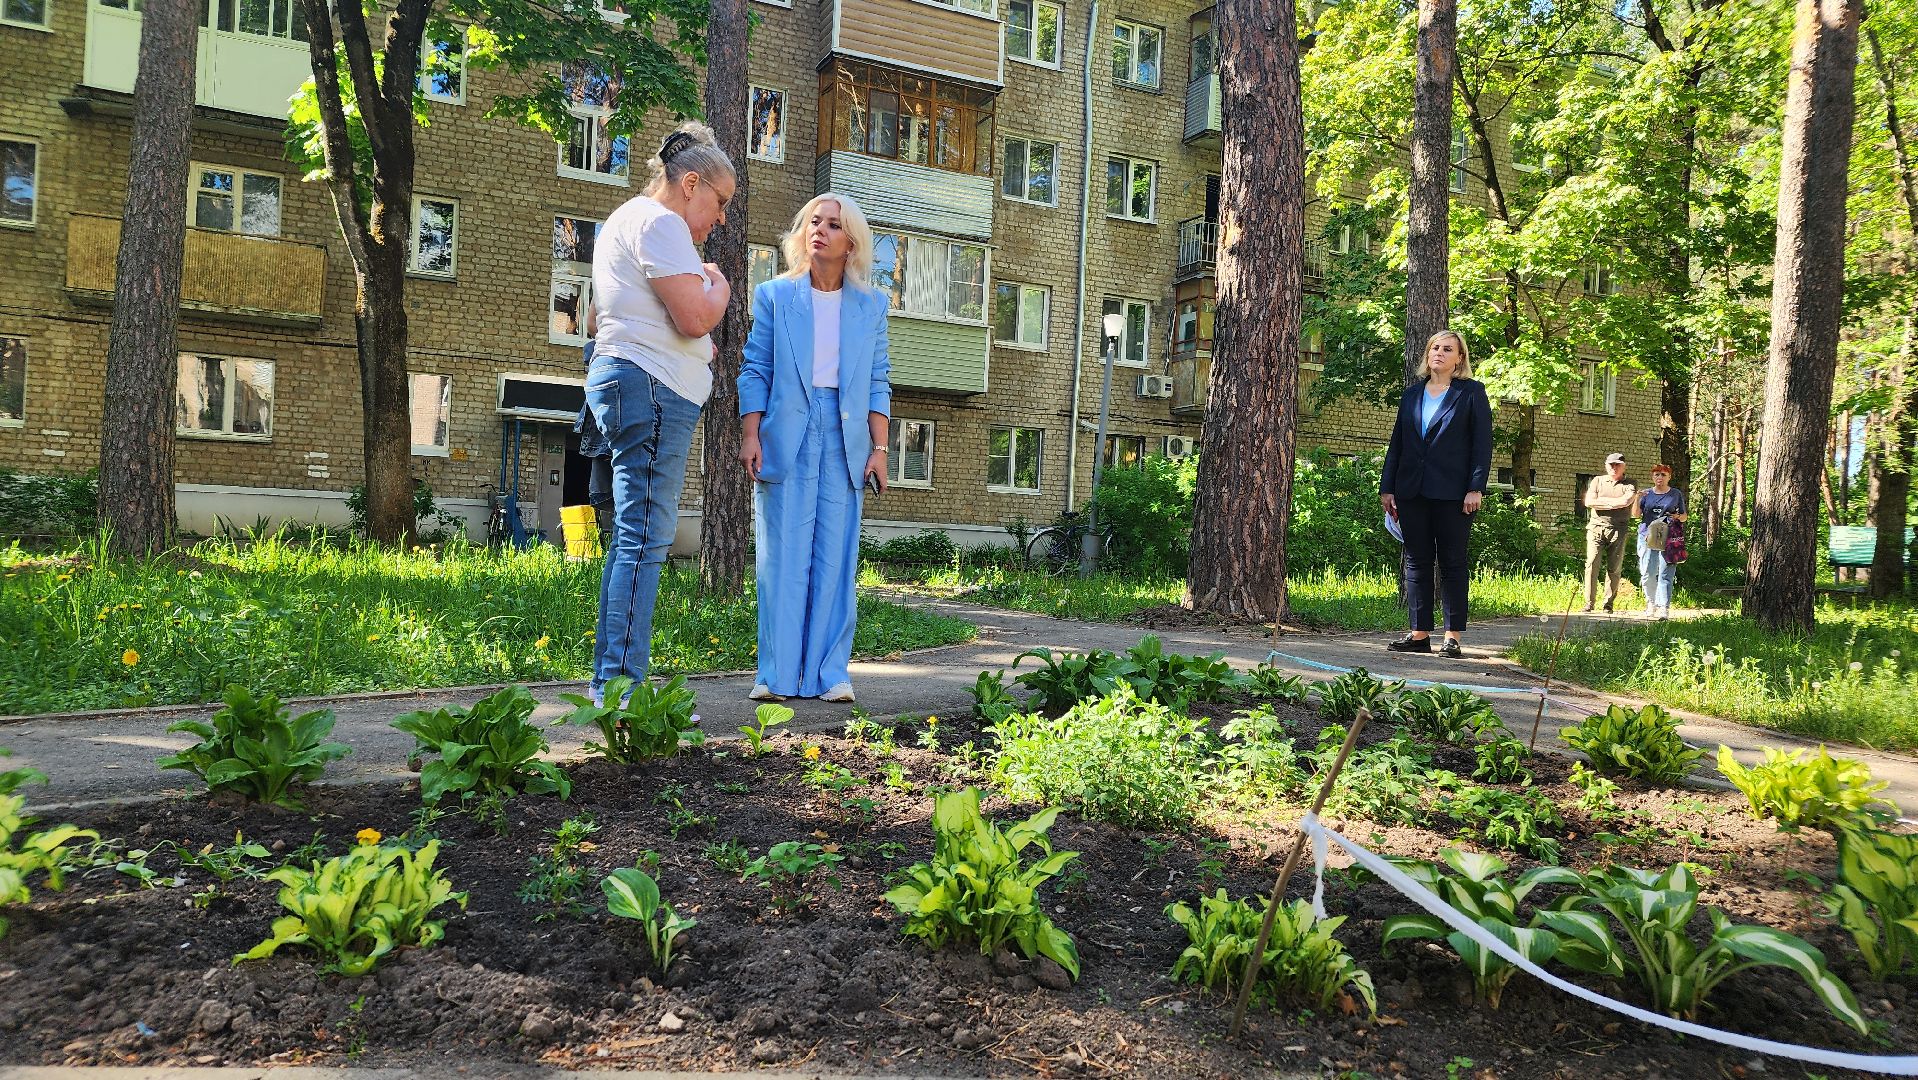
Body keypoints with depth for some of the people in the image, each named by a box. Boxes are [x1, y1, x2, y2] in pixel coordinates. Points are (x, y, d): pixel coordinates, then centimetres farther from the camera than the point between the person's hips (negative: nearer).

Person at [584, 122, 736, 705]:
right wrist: (720, 286, 3)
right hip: (653, 386, -11)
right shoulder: (658, 221, -9)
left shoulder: (627, 219, 25)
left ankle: (609, 684, 13)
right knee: (645, 537, -13)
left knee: (633, 537, 11)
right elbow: (695, 317, -19)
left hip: (626, 379, 11)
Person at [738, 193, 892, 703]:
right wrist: (750, 436, -5)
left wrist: (879, 448, 2)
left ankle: (830, 672, 5)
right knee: (782, 556, -2)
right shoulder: (774, 296, 9)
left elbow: (878, 382, 10)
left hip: (846, 439, 1)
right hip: (785, 436, -1)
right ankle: (776, 674, 2)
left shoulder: (871, 305, 12)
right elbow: (755, 371, 5)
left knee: (836, 558, -1)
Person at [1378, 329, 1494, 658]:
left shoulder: (1472, 392, 2)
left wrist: (1476, 487, -13)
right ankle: (1419, 633, 10)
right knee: (1416, 562, 6)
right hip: (1412, 492, 5)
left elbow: (1482, 443, -4)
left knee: (1453, 563, 0)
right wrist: (1387, 487, 9)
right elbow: (1397, 442, 15)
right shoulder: (1412, 393, 15)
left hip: (1452, 493, -5)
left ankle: (1452, 636, 4)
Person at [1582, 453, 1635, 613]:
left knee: (1614, 569, 1)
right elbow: (1589, 502, 0)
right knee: (1592, 564, -10)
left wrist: (1602, 501, -3)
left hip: (1618, 530, 0)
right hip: (1596, 527, 1)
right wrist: (1614, 503, -3)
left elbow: (1626, 501, -10)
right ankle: (1589, 602, -9)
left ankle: (1609, 603, 8)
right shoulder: (1597, 481, 14)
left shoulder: (1629, 485, 10)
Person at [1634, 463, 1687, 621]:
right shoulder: (1646, 494, 14)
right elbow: (1636, 514, 5)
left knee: (1665, 575, -9)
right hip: (1647, 537, 1)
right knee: (1647, 574, 0)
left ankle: (1664, 608, -12)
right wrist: (1637, 499, -12)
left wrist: (1678, 517, -7)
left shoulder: (1676, 494, 12)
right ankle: (1651, 602, 21)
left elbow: (1684, 516, 16)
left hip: (1668, 539, -1)